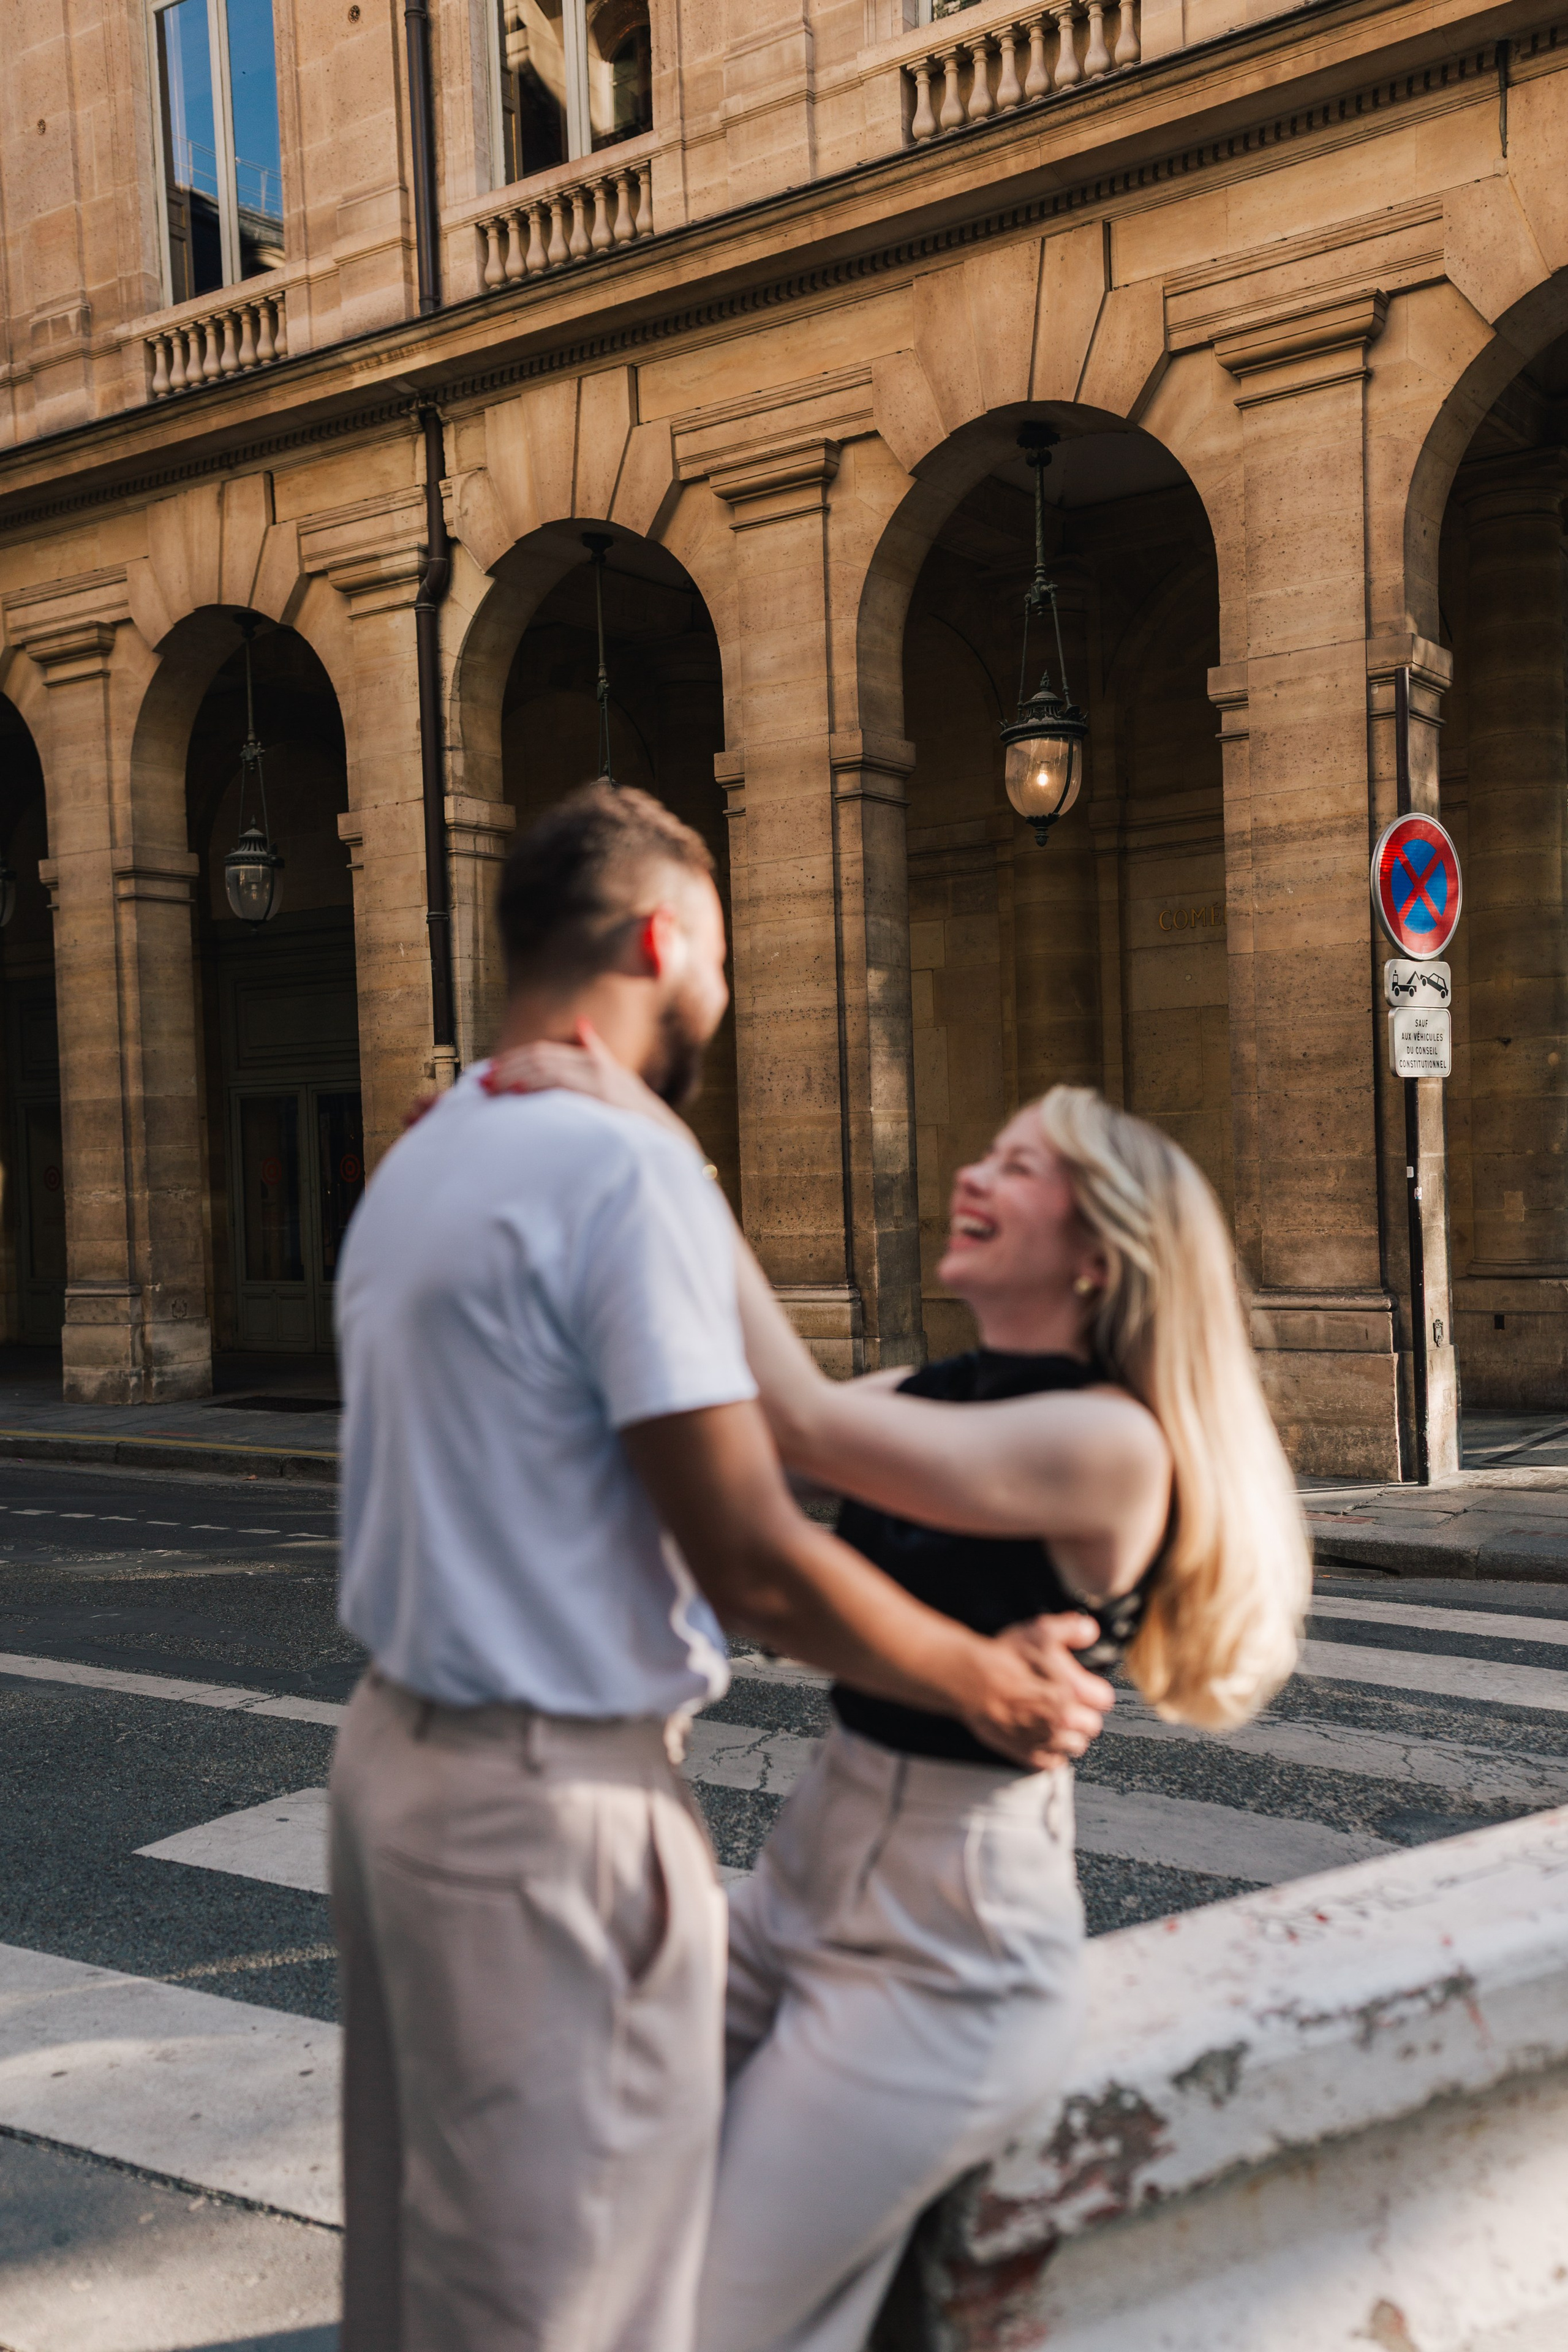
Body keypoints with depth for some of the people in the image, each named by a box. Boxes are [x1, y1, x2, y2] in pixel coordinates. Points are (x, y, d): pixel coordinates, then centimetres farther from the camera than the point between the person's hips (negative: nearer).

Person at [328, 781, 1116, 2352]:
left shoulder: (414, 1162, 10)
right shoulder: (628, 1168, -19)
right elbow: (753, 1566, -21)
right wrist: (994, 1688, -6)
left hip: (394, 1751, 9)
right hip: (552, 1805, -9)